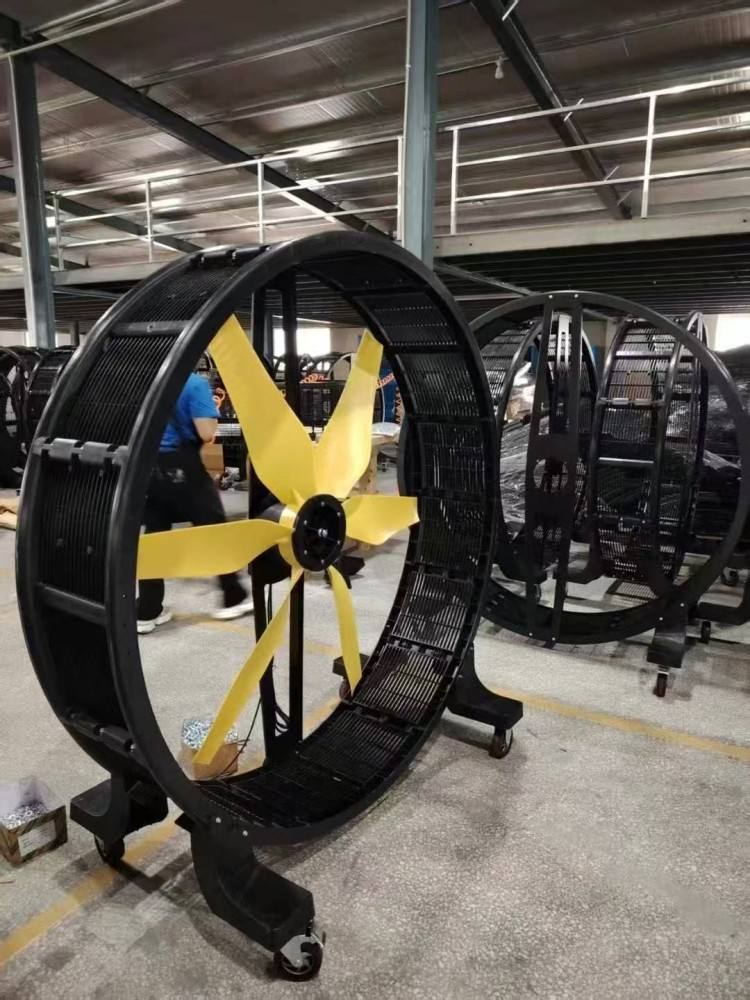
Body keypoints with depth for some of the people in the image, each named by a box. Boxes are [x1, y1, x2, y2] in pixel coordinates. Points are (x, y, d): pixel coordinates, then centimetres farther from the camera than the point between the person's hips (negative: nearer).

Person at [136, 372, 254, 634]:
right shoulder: (195, 384, -12)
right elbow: (206, 433, -18)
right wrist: (211, 410, 1)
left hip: (149, 465, 6)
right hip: (181, 467, -6)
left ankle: (147, 612, 12)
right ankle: (234, 598, 19)